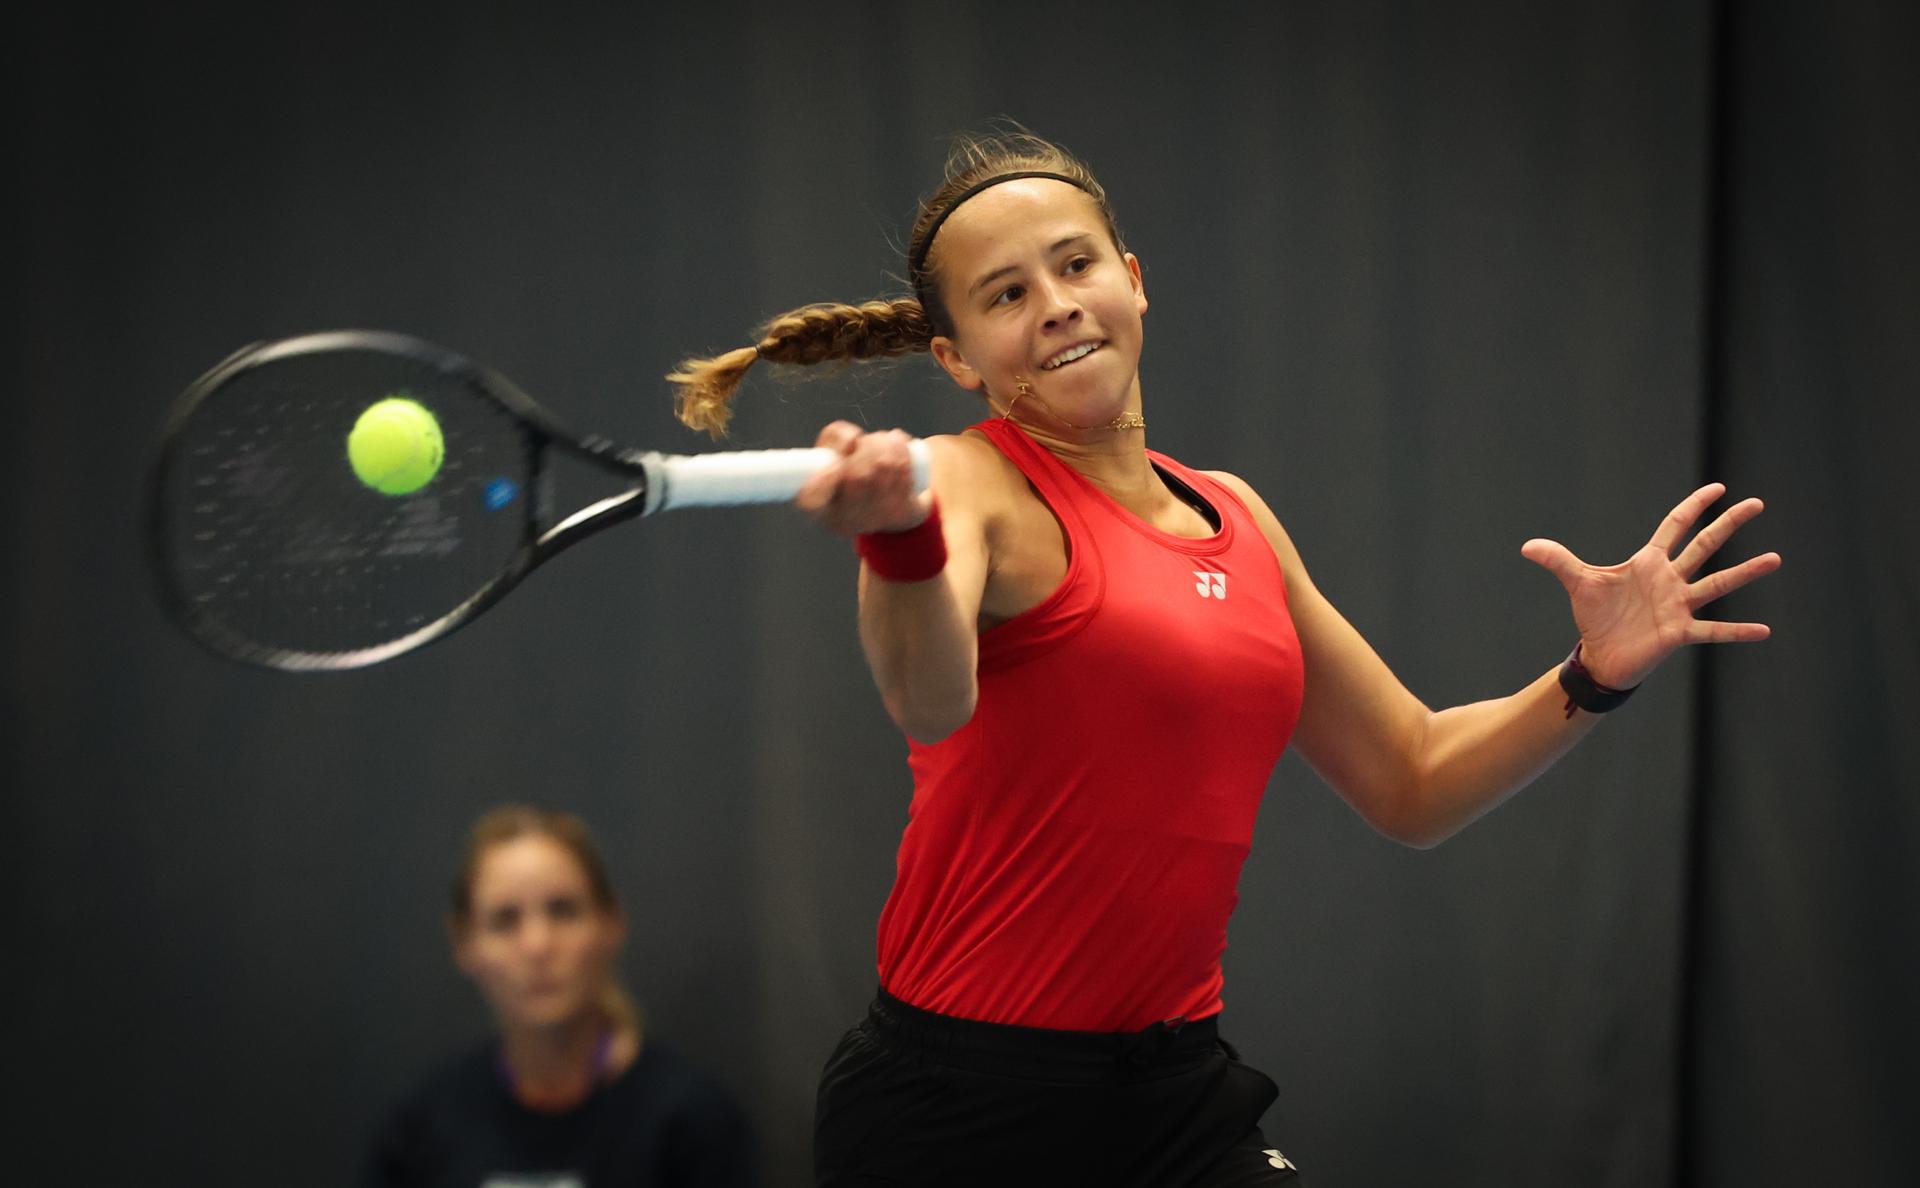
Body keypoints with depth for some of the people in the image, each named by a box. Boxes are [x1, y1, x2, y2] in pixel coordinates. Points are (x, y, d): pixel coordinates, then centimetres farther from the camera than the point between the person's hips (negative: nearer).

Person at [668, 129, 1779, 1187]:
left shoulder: (1236, 516, 10)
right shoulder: (972, 486, -9)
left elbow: (1411, 786, 17)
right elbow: (931, 701, -33)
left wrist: (1595, 677, 2)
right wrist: (901, 536, -54)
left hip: (1181, 1099, 6)